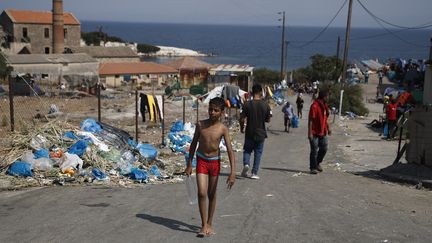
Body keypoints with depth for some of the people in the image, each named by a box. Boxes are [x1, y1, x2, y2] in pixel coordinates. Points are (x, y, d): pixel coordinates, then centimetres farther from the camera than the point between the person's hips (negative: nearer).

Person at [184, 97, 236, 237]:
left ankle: (209, 223, 27)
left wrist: (233, 172, -22)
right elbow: (194, 144, 3)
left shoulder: (222, 129, -12)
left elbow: (230, 151, -14)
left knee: (212, 194, 12)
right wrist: (189, 165, 4)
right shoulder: (200, 125, -8)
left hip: (215, 162, 0)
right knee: (202, 193, -12)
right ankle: (204, 225, -1)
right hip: (201, 161, 0)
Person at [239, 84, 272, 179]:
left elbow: (242, 119, -10)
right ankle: (254, 173, 10)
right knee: (258, 152, 10)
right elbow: (268, 120, 0)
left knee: (247, 150, 17)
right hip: (261, 133, 1)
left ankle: (246, 164, -9)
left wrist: (242, 128, 8)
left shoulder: (247, 104, -10)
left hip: (249, 133, -1)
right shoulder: (265, 105, -6)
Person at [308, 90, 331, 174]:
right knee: (314, 151, 1)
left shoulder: (324, 105, 9)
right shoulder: (314, 106, -18)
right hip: (315, 133, -8)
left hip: (323, 132, 8)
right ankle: (313, 168, 12)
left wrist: (328, 128, 17)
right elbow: (310, 120, -19)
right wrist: (310, 133, -22)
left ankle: (317, 163, 31)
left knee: (324, 149, 12)